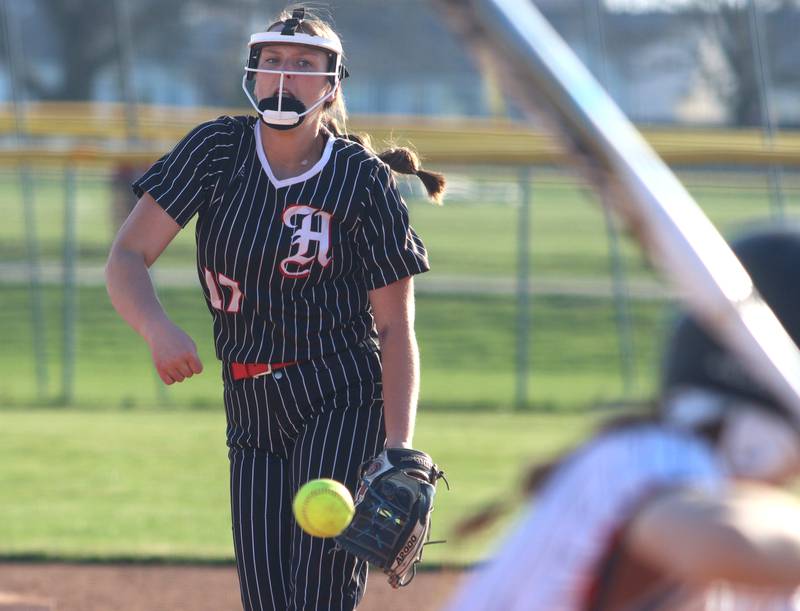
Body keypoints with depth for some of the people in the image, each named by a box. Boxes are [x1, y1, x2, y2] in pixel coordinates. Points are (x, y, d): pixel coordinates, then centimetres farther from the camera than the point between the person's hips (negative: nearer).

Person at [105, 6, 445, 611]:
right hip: (251, 414, 4)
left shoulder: (364, 180, -8)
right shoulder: (217, 149, -1)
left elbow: (396, 328, -8)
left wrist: (399, 448, -20)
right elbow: (127, 257, -7)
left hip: (344, 404, -4)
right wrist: (158, 328, -29)